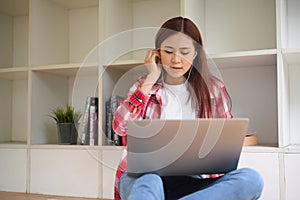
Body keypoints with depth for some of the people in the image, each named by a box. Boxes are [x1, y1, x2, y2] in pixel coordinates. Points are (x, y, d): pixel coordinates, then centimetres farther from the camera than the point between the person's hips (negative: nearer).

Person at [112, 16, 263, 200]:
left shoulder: (213, 88, 11)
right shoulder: (144, 86, 11)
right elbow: (121, 127, -6)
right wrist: (151, 79, -2)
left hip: (194, 180, 2)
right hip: (143, 175, -1)